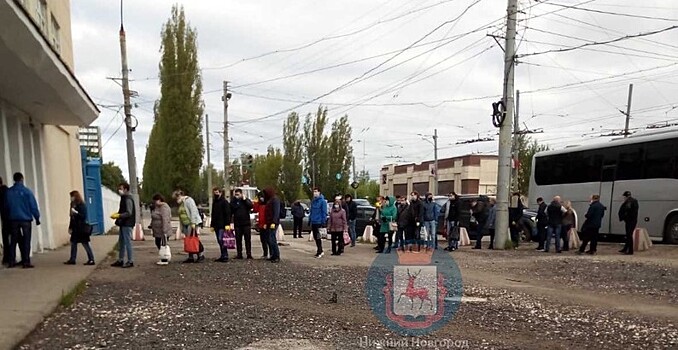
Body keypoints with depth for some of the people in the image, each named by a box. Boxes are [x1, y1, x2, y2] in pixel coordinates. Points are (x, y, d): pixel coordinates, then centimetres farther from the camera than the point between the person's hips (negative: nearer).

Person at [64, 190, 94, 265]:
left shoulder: (82, 205, -12)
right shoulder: (73, 205, 9)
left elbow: (84, 216, -17)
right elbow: (72, 217, 13)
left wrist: (76, 212, -30)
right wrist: (70, 227, 12)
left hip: (82, 228, -8)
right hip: (75, 228, 8)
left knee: (85, 243, -4)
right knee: (73, 243, 10)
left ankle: (91, 260, 2)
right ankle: (72, 260, 18)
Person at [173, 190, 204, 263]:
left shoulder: (188, 200, -8)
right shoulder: (181, 204, 19)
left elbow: (193, 211, -17)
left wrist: (193, 223, -22)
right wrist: (182, 228, 19)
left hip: (192, 224, -8)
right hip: (186, 225, 8)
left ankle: (201, 254, 1)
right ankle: (191, 257, 11)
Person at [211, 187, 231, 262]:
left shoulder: (224, 202, -5)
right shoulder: (214, 202, 19)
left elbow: (228, 214, -12)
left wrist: (227, 224, -20)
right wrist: (212, 225, 18)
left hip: (222, 225, -8)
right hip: (216, 225, 8)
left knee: (221, 240, -15)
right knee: (219, 241, 8)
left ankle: (225, 256, -12)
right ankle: (222, 256, 14)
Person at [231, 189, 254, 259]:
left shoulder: (246, 200, 5)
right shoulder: (234, 201, 7)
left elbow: (251, 206, -14)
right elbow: (231, 209, -8)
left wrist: (245, 199, -15)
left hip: (246, 223, -2)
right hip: (237, 224, 2)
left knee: (248, 239, 0)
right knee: (238, 240, 5)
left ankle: (249, 254, 4)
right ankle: (239, 255, 12)